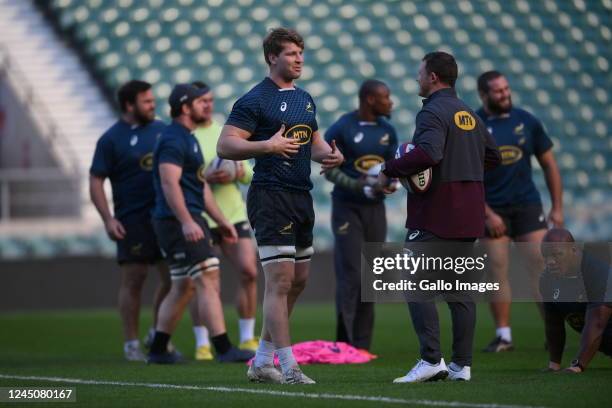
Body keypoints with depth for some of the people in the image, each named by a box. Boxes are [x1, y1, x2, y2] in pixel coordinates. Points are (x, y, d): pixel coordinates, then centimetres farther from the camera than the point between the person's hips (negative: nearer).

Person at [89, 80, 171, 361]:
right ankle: (131, 344, 6)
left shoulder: (161, 129, 11)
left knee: (172, 277, 4)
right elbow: (95, 182, -6)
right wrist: (108, 219, -15)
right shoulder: (111, 139, -5)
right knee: (133, 280, -2)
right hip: (133, 221, -5)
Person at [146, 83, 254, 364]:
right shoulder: (173, 140, -12)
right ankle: (223, 349, -16)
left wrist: (221, 221, 25)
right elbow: (169, 183, -22)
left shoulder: (188, 139, 21)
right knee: (208, 281, -13)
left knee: (182, 288, 13)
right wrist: (186, 222, -30)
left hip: (188, 222, 11)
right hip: (179, 222, -11)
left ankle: (158, 349, 17)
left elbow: (200, 185, 26)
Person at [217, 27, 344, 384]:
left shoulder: (305, 99, 16)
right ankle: (289, 368, -9)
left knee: (299, 280, 11)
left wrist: (331, 155, 4)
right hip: (271, 197, -9)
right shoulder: (255, 100, -9)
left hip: (302, 196, 9)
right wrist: (268, 145, -23)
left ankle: (263, 361, 20)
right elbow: (225, 146, -13)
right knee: (280, 280, -10)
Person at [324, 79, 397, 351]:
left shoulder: (387, 131, 8)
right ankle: (345, 344, -9)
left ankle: (362, 344, 10)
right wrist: (357, 186, -21)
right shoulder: (341, 129, -10)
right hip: (347, 208, -6)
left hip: (375, 208, 6)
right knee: (350, 275, -11)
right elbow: (329, 169, -8)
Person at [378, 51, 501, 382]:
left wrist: (390, 169, -19)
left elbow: (427, 153, -29)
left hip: (435, 214, -9)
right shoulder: (469, 114, 17)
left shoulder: (433, 113, -12)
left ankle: (431, 359, -15)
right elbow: (492, 156, 25)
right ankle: (462, 365, 8)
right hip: (468, 217, 9)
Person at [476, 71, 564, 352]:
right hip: (493, 210, -2)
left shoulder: (526, 121, 3)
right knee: (498, 270, -3)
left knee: (541, 265, -5)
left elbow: (549, 164, 9)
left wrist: (557, 207, 4)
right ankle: (503, 335, 4)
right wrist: (487, 214, -13)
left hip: (527, 205, 2)